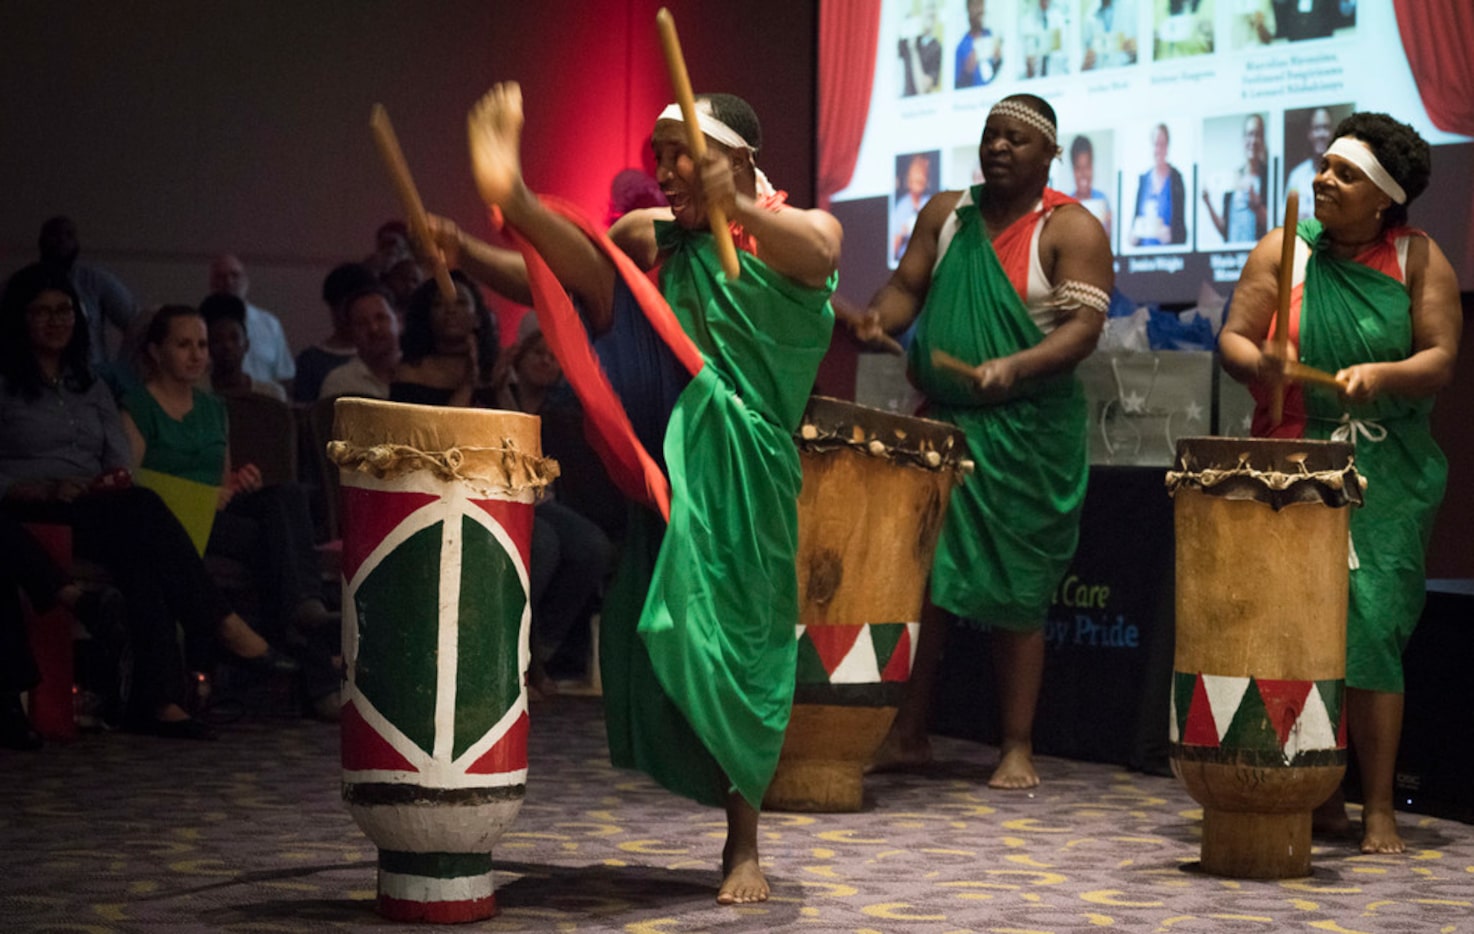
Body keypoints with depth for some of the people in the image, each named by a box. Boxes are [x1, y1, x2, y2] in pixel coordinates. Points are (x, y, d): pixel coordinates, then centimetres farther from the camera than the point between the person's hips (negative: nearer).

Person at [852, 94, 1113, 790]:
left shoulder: (1071, 230, -4)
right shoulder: (945, 214, 12)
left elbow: (1083, 327, -12)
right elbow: (908, 285, 11)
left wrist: (1013, 367, -28)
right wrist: (879, 318, -12)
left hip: (1027, 436, -4)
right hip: (940, 420, 5)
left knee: (1014, 594, -1)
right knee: (917, 578, 3)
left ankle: (1017, 747, 7)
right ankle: (908, 734, 13)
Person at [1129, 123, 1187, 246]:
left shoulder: (1176, 177, -2)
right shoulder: (1143, 179, 11)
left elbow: (1180, 218, -2)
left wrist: (1170, 235, -20)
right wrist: (1133, 235, -4)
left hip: (1168, 249, -3)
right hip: (1144, 247, 3)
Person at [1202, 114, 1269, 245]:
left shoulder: (1267, 175, -1)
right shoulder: (1233, 177, 11)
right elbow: (1224, 229, 13)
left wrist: (1257, 207, -18)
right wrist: (1209, 205, 3)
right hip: (1231, 249, 3)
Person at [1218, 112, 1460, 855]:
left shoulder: (1418, 258, 1)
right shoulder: (1283, 250, 4)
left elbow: (1440, 359, -3)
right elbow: (1232, 340, 1)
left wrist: (1382, 375, -21)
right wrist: (1259, 363, -21)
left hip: (1386, 475, -1)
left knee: (1370, 624, -9)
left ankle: (1379, 808, -3)